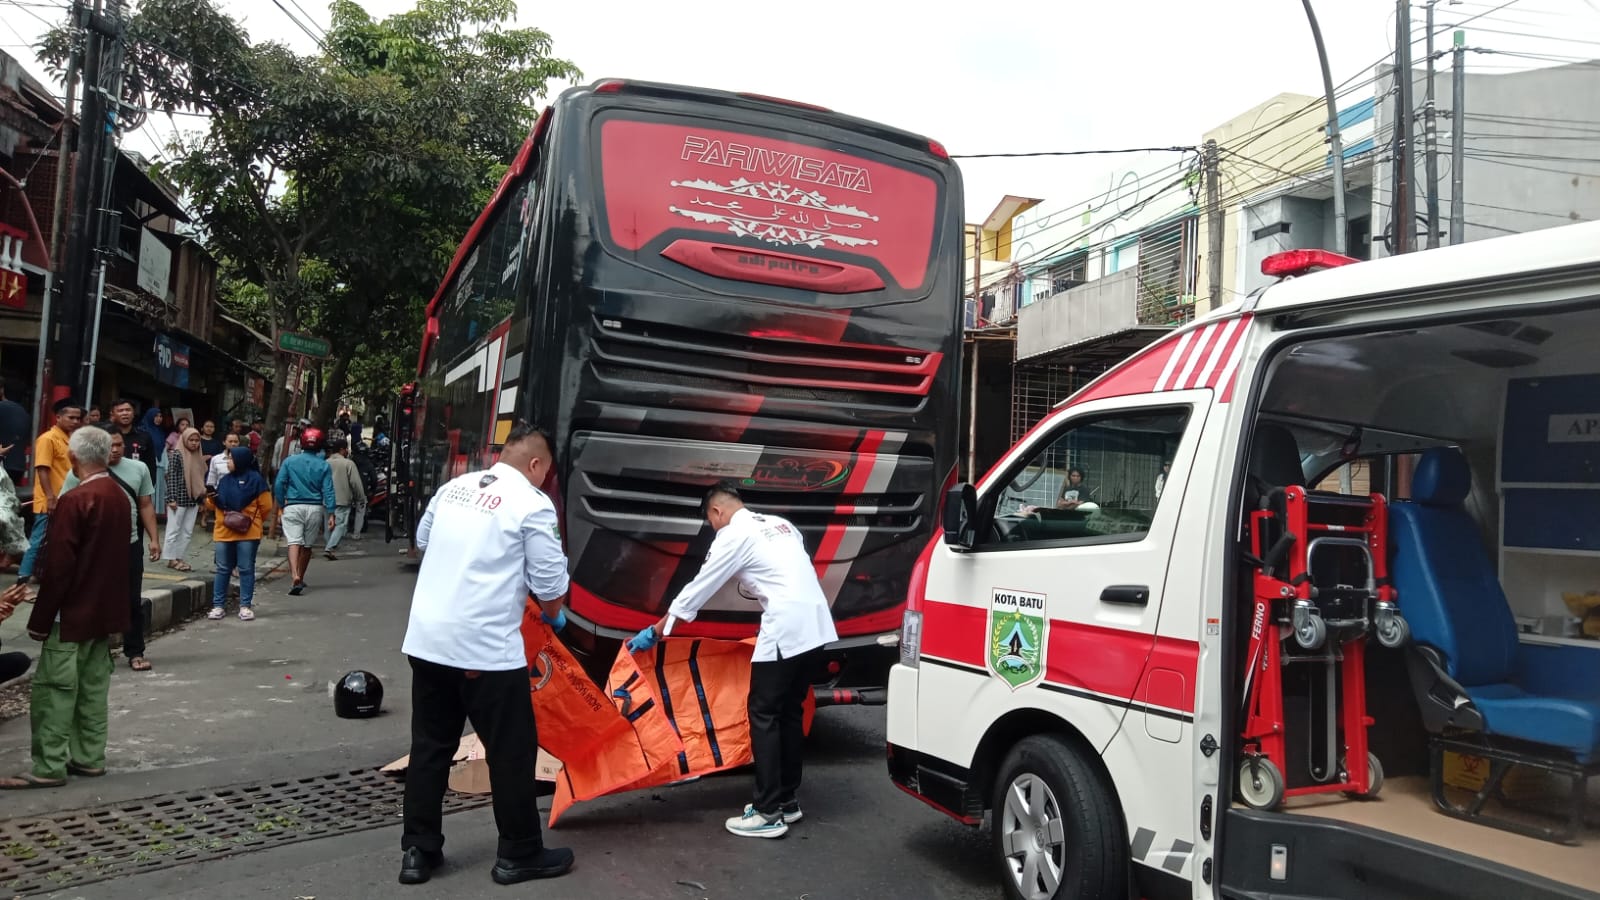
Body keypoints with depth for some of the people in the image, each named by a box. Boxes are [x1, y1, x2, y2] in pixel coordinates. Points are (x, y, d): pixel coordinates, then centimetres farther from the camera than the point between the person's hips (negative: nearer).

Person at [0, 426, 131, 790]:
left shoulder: (74, 501, -18)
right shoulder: (120, 497, 7)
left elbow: (58, 565, -18)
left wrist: (40, 619, -12)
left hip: (72, 612, -8)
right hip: (104, 609, 8)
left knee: (54, 688, -1)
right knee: (93, 685, 12)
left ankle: (49, 767, 3)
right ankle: (90, 758, 17)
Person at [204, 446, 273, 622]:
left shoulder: (256, 480, -6)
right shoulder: (224, 480, 11)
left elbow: (266, 506, -3)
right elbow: (214, 505, 16)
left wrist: (253, 522, 5)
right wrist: (210, 499, -6)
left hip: (247, 534, -5)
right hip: (223, 533, 5)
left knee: (246, 569, 2)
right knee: (223, 570, 9)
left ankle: (246, 606, 8)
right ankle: (218, 605, 15)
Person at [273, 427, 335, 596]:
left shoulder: (290, 461, -1)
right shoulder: (323, 465, -1)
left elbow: (278, 484, -2)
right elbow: (328, 491, -5)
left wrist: (281, 504, 10)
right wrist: (331, 514, -5)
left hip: (293, 507, -1)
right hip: (315, 508, 1)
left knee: (294, 542, -8)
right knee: (308, 545, 14)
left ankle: (295, 577, -27)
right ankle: (300, 578, 27)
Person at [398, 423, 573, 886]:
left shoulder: (453, 487, 11)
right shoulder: (532, 504, -8)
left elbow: (422, 540, 27)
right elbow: (550, 584, -8)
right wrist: (554, 616, 14)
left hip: (425, 639, 7)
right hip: (486, 648, -6)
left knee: (430, 746, 17)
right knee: (511, 751, 8)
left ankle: (418, 851, 25)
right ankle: (518, 854, 19)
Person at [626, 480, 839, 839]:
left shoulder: (733, 535, -1)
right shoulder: (781, 524, 21)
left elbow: (698, 588, 2)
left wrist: (655, 631, 10)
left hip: (786, 631, -8)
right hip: (816, 627, 8)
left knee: (763, 714, 0)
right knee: (791, 712, 16)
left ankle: (768, 813, 2)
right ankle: (787, 801, 23)